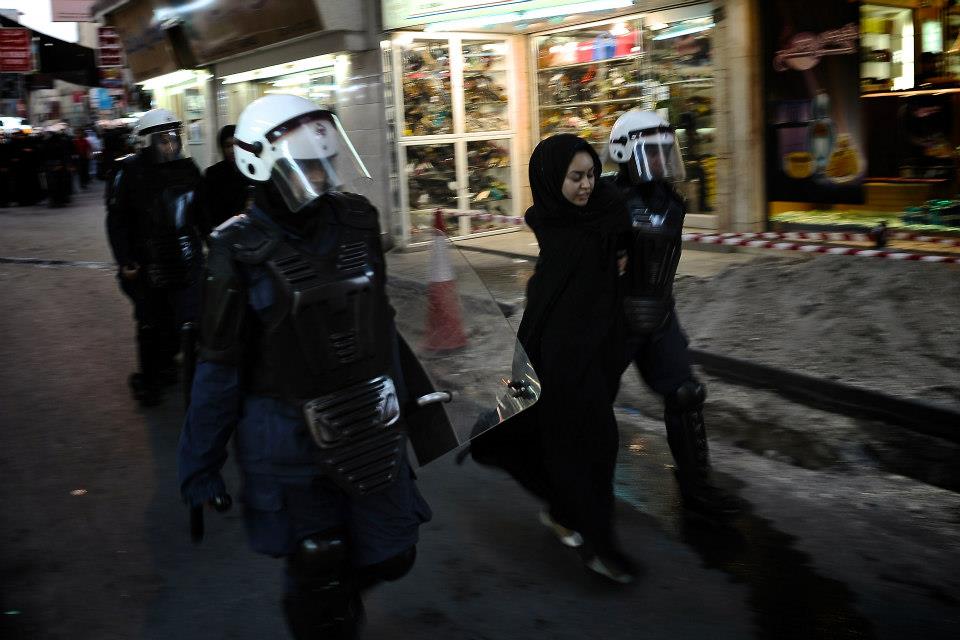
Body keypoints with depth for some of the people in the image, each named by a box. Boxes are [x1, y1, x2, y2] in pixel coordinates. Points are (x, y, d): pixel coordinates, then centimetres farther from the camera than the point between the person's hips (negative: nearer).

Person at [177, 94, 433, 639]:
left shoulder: (356, 222, -1)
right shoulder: (242, 252, -15)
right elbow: (220, 368, -10)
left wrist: (399, 399, 17)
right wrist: (199, 465, -5)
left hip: (370, 426, 5)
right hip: (292, 440, -4)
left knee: (390, 557, 15)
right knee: (318, 581, 8)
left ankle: (337, 591, 47)